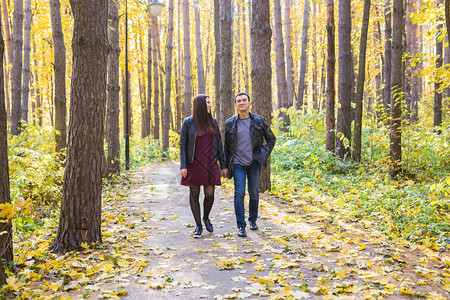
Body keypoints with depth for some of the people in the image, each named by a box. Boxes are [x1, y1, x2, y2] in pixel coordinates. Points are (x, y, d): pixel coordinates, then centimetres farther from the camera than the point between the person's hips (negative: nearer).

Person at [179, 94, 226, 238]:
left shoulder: (213, 121, 7)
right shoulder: (188, 122, -3)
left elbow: (218, 143, 10)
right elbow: (182, 144, -3)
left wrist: (223, 164, 8)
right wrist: (182, 166, -10)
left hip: (210, 164, 2)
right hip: (194, 164, -2)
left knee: (210, 194, -1)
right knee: (194, 194, 3)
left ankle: (206, 218, 27)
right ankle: (198, 225, 17)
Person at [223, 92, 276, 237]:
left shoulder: (258, 120, 3)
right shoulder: (230, 123, 3)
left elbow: (271, 138, 13)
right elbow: (226, 145, 9)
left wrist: (265, 154, 1)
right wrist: (226, 165, 7)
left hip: (254, 163, 1)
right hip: (238, 164, 0)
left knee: (254, 194, 6)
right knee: (239, 194, -8)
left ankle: (253, 220, 28)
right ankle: (241, 226, -3)